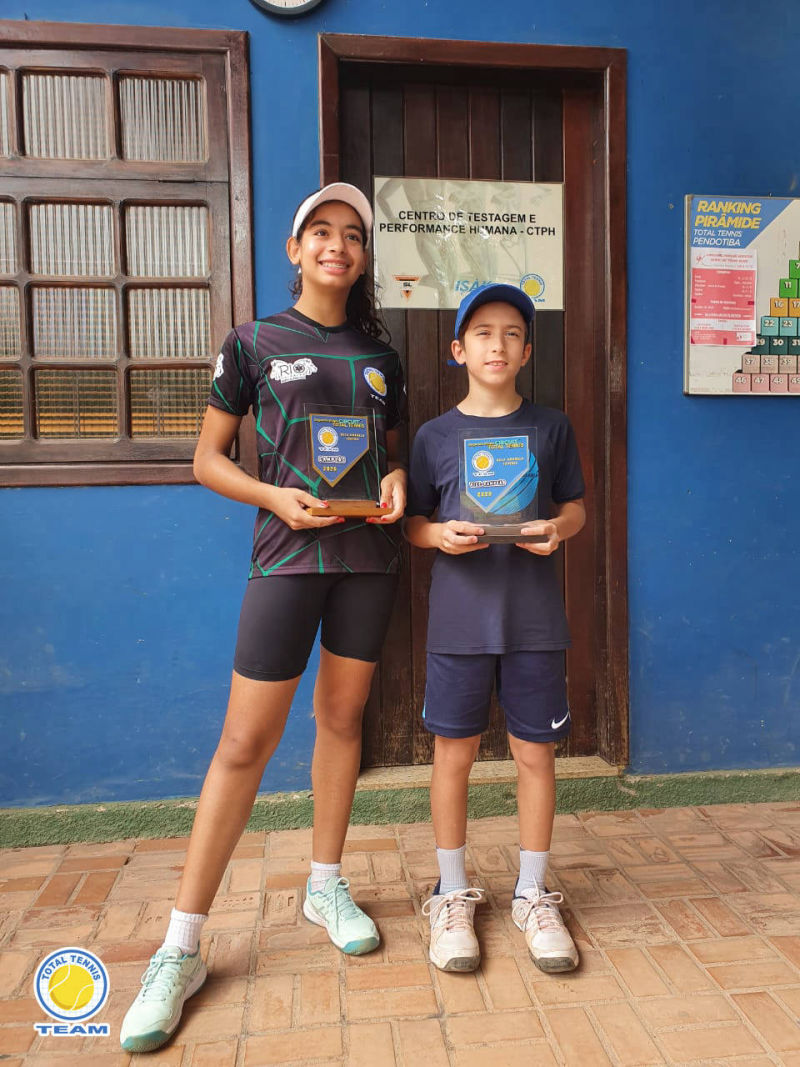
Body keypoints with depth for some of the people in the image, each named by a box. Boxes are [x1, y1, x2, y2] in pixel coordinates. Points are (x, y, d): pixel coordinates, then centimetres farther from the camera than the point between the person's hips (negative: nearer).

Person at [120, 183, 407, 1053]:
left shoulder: (380, 357, 13)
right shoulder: (255, 343, 3)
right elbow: (207, 459, 2)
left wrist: (396, 482, -3)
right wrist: (275, 497, -15)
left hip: (370, 554, 4)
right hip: (288, 555, -3)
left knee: (341, 719, 12)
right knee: (245, 742, -4)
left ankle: (326, 886, 32)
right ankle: (180, 949, 9)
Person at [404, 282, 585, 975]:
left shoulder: (551, 428, 6)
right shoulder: (435, 436, 4)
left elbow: (574, 506, 10)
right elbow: (413, 522, 6)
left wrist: (557, 530, -11)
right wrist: (440, 535, -14)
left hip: (535, 618, 1)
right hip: (459, 618, 0)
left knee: (535, 754, 8)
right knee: (454, 754, 7)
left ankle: (533, 896, 28)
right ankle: (453, 895, 27)